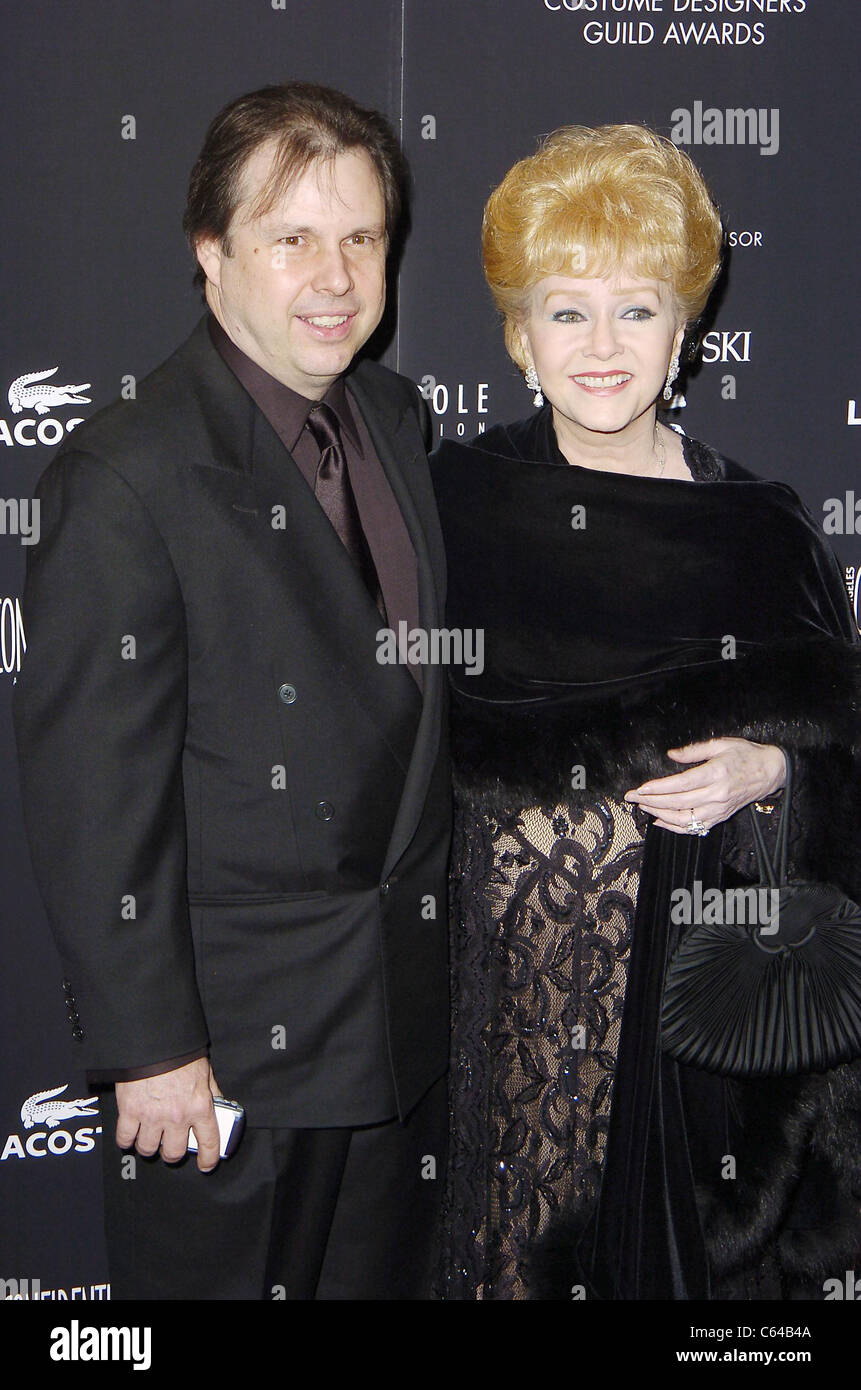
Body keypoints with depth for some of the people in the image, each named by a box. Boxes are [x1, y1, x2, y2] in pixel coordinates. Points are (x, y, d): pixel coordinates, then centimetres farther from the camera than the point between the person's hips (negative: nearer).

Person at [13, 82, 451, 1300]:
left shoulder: (397, 418, 5)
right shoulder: (127, 477, -20)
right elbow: (93, 795, -19)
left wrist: (439, 919, 14)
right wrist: (148, 1048, -17)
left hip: (409, 1004, 7)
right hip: (228, 1027, -7)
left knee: (386, 1274, 22)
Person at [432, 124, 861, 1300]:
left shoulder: (763, 528, -1)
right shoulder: (451, 500, -1)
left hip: (699, 978, 1)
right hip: (503, 971, 0)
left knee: (687, 1247, 12)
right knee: (516, 1235, 11)